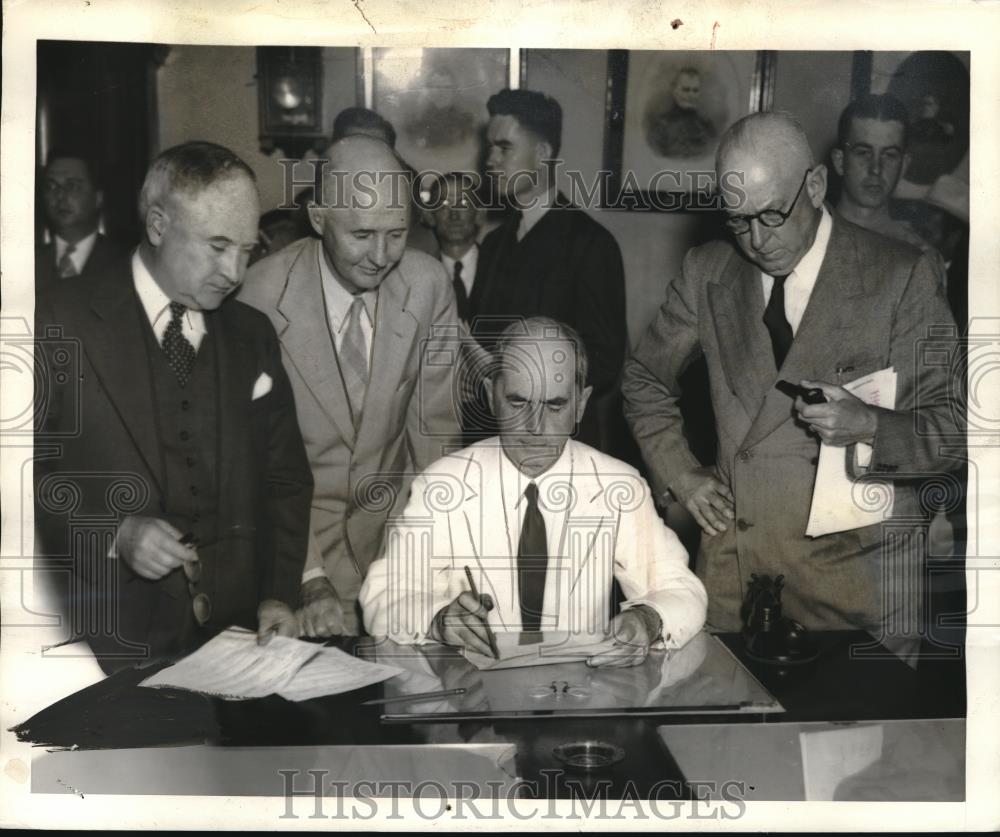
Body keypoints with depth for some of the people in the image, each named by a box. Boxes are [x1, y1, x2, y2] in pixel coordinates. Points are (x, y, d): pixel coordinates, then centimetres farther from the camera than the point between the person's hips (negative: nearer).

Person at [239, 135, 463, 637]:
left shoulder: (429, 285, -9)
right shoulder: (262, 298, -18)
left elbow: (434, 429, -2)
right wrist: (310, 579, -22)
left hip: (391, 521, 2)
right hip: (295, 526, -2)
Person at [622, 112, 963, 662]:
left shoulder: (903, 277, -6)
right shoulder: (707, 271, 5)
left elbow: (954, 425, -6)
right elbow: (645, 379, 19)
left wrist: (867, 426, -25)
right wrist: (678, 473, 6)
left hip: (855, 574, -2)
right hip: (731, 565, 3)